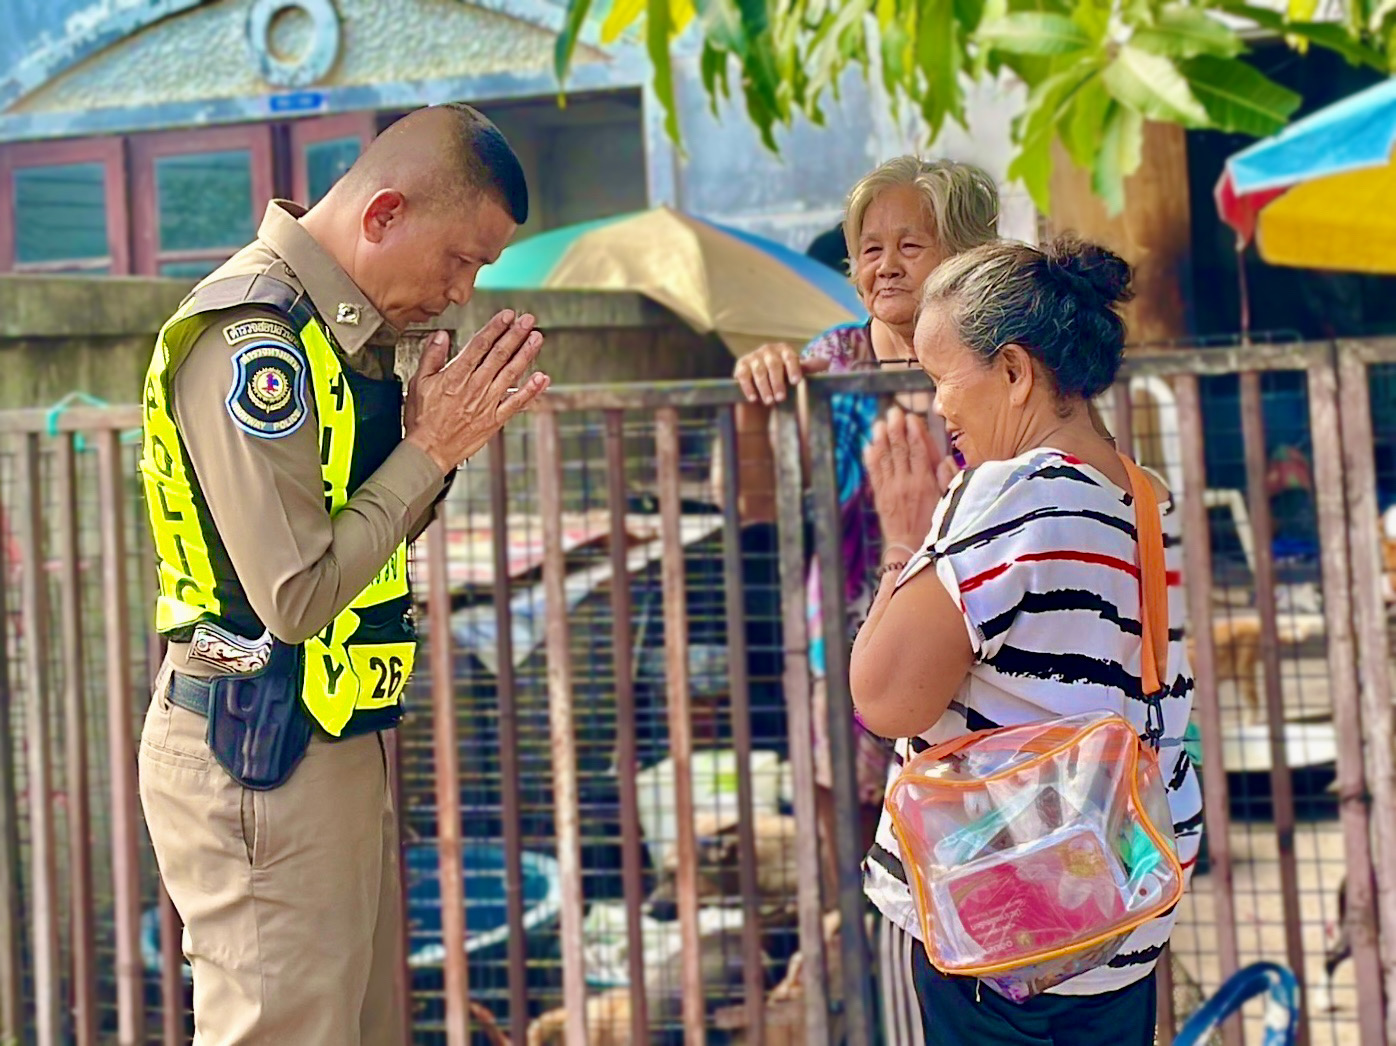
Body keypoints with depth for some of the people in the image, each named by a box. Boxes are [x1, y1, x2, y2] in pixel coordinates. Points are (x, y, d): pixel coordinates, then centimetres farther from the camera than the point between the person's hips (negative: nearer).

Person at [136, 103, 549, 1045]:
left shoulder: (344, 330, 13)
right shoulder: (251, 337, -18)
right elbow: (296, 596, -23)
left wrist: (444, 439, 1)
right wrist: (428, 451, -14)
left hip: (339, 741, 10)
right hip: (261, 755, -10)